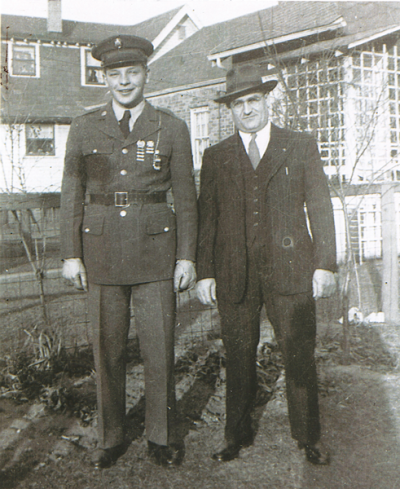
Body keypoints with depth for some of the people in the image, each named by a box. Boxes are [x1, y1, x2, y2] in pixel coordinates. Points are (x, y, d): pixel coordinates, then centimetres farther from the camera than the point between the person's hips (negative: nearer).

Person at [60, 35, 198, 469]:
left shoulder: (171, 128, 6)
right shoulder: (84, 128, 8)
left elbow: (185, 197, 5)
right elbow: (71, 195, 8)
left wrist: (186, 256, 0)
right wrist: (71, 254, 2)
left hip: (155, 251, -1)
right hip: (101, 249, 1)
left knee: (159, 348, 3)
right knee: (106, 349, 7)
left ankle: (162, 436, 20)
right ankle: (110, 437, 23)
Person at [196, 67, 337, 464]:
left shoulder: (301, 147, 8)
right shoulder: (216, 157, 11)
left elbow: (320, 208, 5)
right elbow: (206, 218, 9)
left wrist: (325, 264, -1)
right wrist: (205, 272, 3)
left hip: (290, 271, -1)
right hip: (234, 276, 1)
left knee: (300, 357, 3)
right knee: (238, 358, 8)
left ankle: (308, 438, 21)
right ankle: (238, 436, 25)